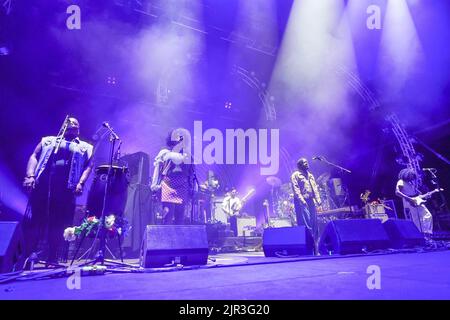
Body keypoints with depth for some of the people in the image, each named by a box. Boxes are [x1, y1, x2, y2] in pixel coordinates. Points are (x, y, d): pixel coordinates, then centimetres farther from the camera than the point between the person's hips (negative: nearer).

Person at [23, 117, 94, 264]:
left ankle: (53, 260, 5)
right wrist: (30, 176, -4)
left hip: (66, 188, -1)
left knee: (59, 225, -4)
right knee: (33, 221, -4)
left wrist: (81, 183, -10)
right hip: (42, 185, 1)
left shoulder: (85, 147, 20)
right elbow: (34, 157, 14)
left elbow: (89, 166, 8)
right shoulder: (48, 140, 24)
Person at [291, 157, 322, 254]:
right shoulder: (295, 175, 2)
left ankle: (315, 248, 8)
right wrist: (302, 200, -19)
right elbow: (296, 189, -8)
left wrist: (318, 199, 3)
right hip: (302, 203, -7)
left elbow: (315, 188, 17)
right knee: (305, 224, -12)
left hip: (311, 202, 7)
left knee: (314, 225, 4)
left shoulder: (310, 175, 23)